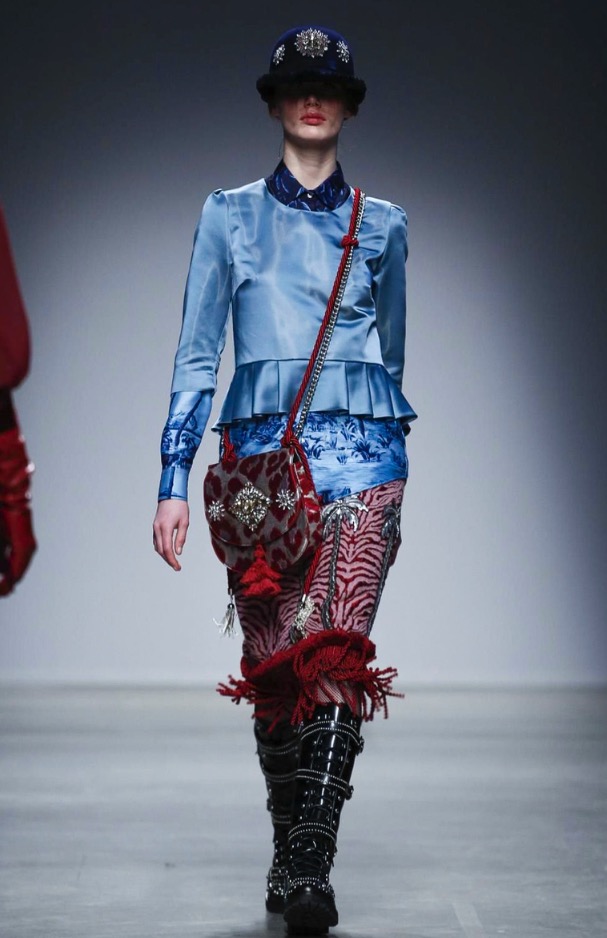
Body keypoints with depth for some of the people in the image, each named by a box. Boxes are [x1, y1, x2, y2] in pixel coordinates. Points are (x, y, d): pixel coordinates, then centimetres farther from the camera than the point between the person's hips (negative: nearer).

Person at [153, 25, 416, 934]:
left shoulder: (383, 224, 14)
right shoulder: (230, 214, 11)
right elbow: (197, 355, 8)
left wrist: (391, 466, 24)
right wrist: (174, 481, 1)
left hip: (363, 448, 0)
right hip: (262, 445, 0)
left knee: (339, 655, -14)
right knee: (274, 661, -2)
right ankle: (289, 854, 13)